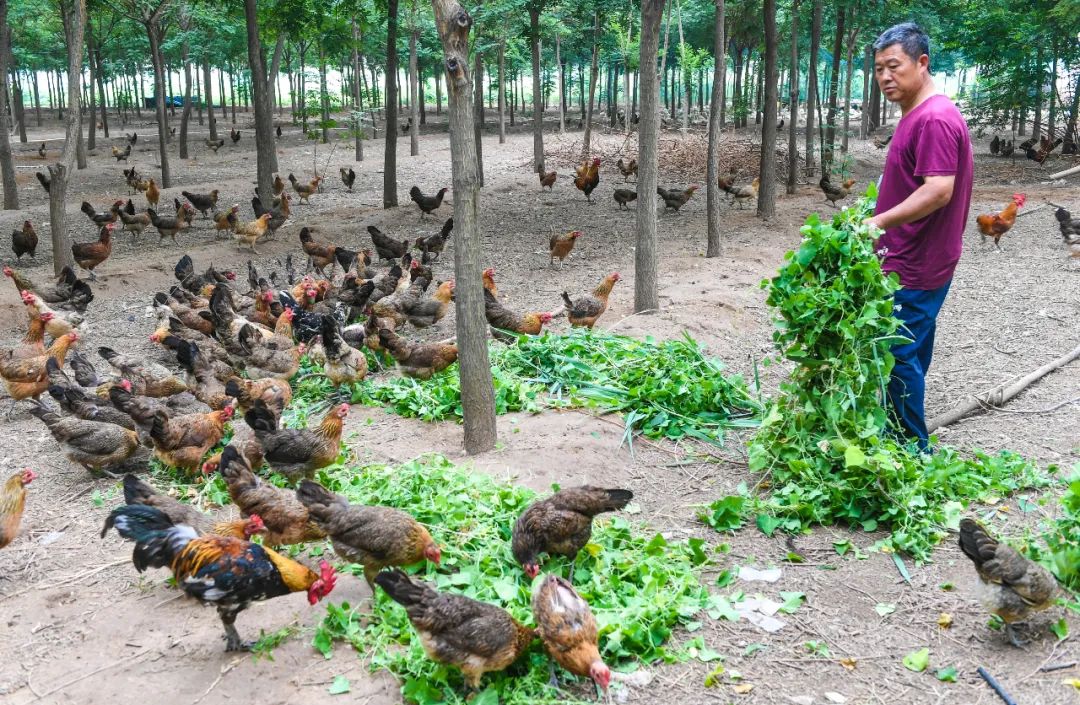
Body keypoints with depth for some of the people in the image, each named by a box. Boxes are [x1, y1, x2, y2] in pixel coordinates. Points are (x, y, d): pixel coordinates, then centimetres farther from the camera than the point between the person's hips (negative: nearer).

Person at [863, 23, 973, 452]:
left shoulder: (935, 119, -20)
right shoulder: (916, 116, 12)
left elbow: (938, 190, -28)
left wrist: (878, 222, -28)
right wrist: (882, 225, 19)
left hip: (916, 267, -10)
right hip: (912, 261, 10)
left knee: (899, 355, -3)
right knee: (909, 353, 17)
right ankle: (901, 437, 29)